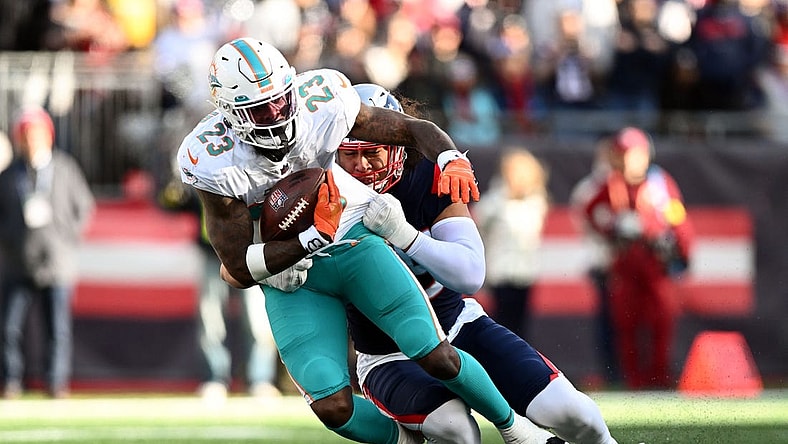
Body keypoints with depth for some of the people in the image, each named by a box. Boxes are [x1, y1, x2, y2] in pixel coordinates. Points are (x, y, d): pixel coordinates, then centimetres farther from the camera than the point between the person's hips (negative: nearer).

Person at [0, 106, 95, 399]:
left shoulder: (65, 169, 4)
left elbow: (84, 206, 11)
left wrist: (70, 237, 3)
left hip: (57, 262, -1)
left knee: (58, 328, -1)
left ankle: (57, 383, 6)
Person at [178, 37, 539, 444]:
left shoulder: (321, 102, -19)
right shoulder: (212, 161, -25)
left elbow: (414, 129, -5)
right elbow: (242, 271, -19)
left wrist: (453, 161, -27)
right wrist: (313, 236, -29)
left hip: (353, 241, 1)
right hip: (287, 273, -1)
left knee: (435, 356, -12)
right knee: (333, 407, -16)